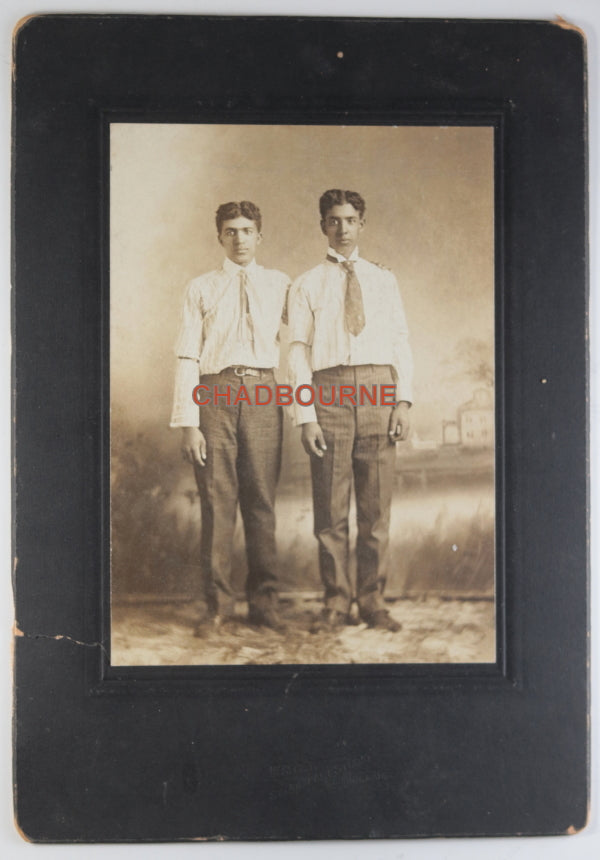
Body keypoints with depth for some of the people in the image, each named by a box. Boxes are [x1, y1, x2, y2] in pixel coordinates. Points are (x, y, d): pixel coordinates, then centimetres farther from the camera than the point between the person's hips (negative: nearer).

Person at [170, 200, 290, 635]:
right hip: (215, 392, -1)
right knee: (217, 501, -1)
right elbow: (187, 357, 4)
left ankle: (264, 600, 13)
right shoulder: (201, 288, 11)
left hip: (262, 392, 1)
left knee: (262, 500, 3)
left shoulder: (279, 284, 16)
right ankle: (218, 602, 10)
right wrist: (187, 421, -5)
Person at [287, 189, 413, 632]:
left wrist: (404, 400, -1)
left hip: (378, 390, 1)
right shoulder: (306, 285, 11)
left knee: (377, 504, 2)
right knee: (330, 508, 0)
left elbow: (401, 341, 12)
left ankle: (372, 600, 11)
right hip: (329, 390, -1)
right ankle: (337, 601, 10)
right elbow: (298, 351, 5)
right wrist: (306, 416, -6)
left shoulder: (384, 279, 17)